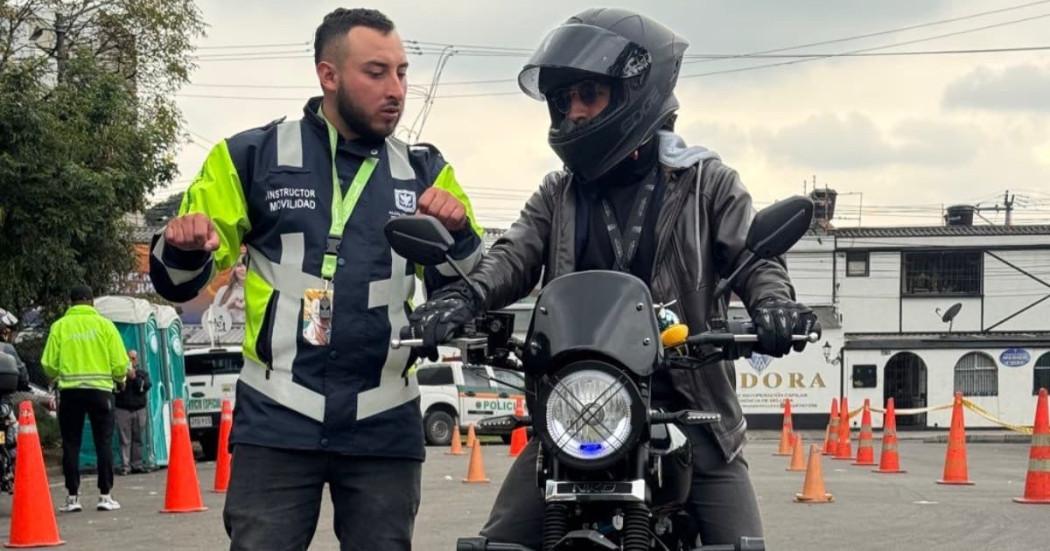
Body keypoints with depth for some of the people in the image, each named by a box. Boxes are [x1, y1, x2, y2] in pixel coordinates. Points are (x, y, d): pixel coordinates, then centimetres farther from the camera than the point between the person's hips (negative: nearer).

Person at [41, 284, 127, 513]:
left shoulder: (59, 326, 2)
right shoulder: (104, 324, 1)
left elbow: (49, 364, -1)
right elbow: (120, 363, -2)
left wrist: (56, 378, 21)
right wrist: (119, 379, 19)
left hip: (70, 391, 0)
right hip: (100, 389, 0)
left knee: (71, 444, 7)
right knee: (104, 443, 6)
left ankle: (73, 496, 6)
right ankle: (105, 495, 4)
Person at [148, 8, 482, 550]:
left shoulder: (424, 171, 11)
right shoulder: (253, 157, 4)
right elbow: (178, 282, 7)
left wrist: (459, 235, -12)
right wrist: (184, 247, -17)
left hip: (384, 428, 3)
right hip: (277, 423, -2)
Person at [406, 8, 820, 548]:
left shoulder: (705, 181, 5)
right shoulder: (558, 193, 13)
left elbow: (753, 255, -5)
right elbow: (516, 254, -2)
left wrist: (771, 302, -29)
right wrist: (467, 294, -24)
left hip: (687, 407, -2)